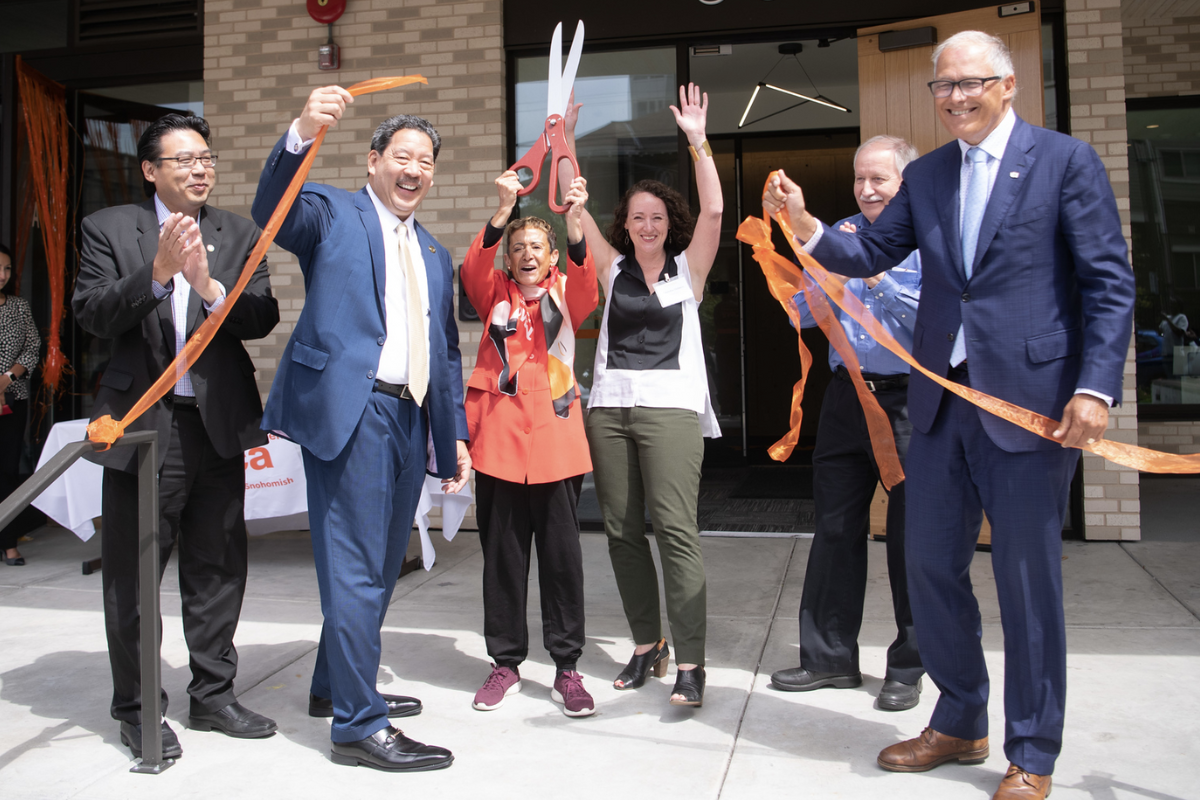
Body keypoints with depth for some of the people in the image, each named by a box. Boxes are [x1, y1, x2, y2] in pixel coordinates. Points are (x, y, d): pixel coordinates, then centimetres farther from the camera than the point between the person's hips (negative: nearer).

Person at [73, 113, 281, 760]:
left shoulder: (240, 235, 9)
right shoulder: (109, 229, 3)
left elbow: (263, 318, -2)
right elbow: (90, 314, -8)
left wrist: (210, 288, -20)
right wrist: (157, 273, -20)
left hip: (218, 423, 3)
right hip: (143, 425, -3)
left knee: (219, 567, 11)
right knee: (133, 577, 4)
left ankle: (213, 695, 27)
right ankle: (136, 709, 20)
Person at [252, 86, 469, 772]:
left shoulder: (436, 255, 23)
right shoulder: (333, 213, 4)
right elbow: (274, 212, -19)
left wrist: (456, 432, 16)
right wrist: (304, 133, -35)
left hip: (410, 419, 7)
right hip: (349, 409, -7)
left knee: (381, 564, 15)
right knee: (355, 568, -6)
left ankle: (337, 686, 32)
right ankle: (359, 723, 2)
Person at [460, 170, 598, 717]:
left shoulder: (566, 296, 10)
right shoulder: (496, 295, 11)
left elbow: (586, 282, -13)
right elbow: (474, 271, -11)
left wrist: (574, 221, -30)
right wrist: (504, 210, -25)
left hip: (554, 436, -1)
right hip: (500, 436, 1)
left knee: (562, 553, 1)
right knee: (502, 555, 6)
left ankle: (567, 668, 11)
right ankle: (506, 664, 19)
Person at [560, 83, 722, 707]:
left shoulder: (688, 267, 7)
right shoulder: (613, 268, 14)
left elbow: (713, 210, -6)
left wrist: (697, 140, -10)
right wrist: (565, 139, 1)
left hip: (671, 405, -4)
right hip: (610, 404, 4)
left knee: (676, 528, -12)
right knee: (621, 531, 6)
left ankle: (690, 661, -9)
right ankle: (647, 644, 20)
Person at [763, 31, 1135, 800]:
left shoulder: (1067, 160, -2)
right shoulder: (926, 175, 12)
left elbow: (1110, 284, -6)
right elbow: (871, 254, 7)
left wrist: (1097, 388, -16)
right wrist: (805, 225, -11)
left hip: (1028, 402, -5)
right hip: (943, 401, 5)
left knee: (1028, 579, 3)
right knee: (931, 564, 11)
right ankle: (960, 724, 32)